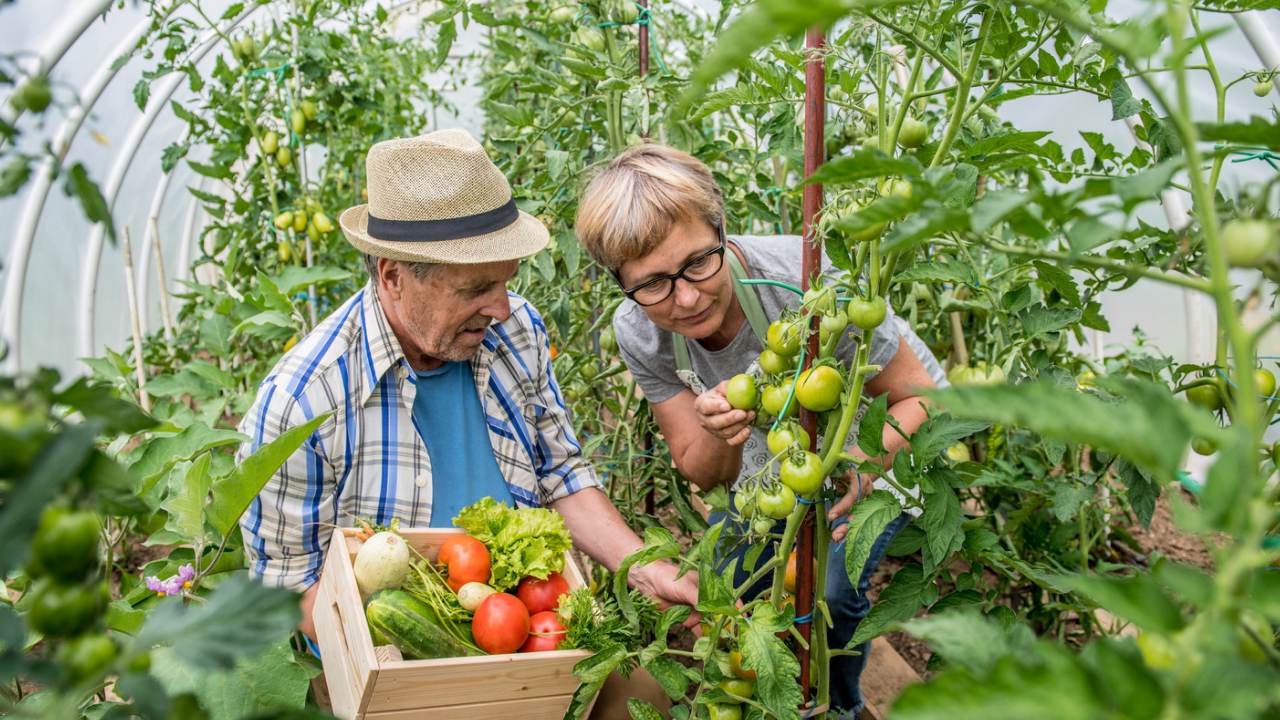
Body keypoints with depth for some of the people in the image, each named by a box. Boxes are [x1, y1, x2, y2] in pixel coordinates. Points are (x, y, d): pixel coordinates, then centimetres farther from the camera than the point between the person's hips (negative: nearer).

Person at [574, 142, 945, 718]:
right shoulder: (638, 332, -22)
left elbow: (922, 397, -25)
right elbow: (703, 473, -12)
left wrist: (863, 466, -46)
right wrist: (719, 438, -37)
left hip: (884, 437, -4)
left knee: (827, 588, -19)